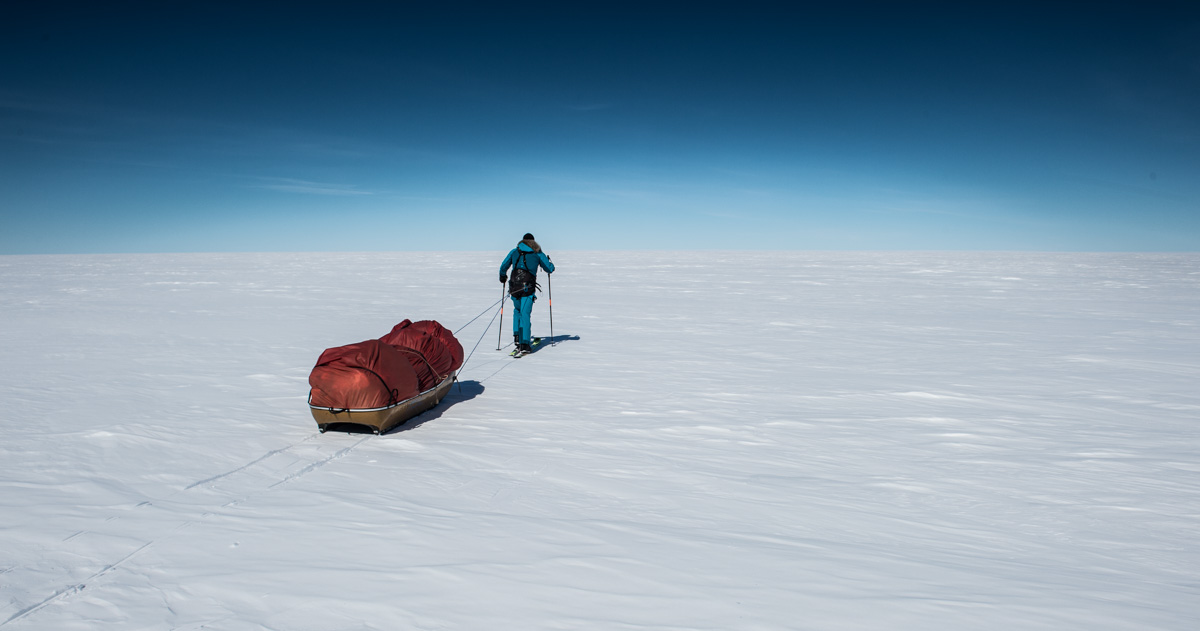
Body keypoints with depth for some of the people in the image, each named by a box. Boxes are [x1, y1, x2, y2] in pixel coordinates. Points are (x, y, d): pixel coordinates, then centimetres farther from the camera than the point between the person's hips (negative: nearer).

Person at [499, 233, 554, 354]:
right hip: (528, 288, -2)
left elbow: (503, 267, 13)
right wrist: (549, 262, 38)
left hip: (514, 288, 2)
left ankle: (517, 335, 12)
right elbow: (550, 269, 15)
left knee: (517, 310, 25)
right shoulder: (538, 254, 10)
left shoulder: (514, 252, 14)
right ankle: (524, 344, -7)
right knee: (525, 314, -1)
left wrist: (502, 277, 33)